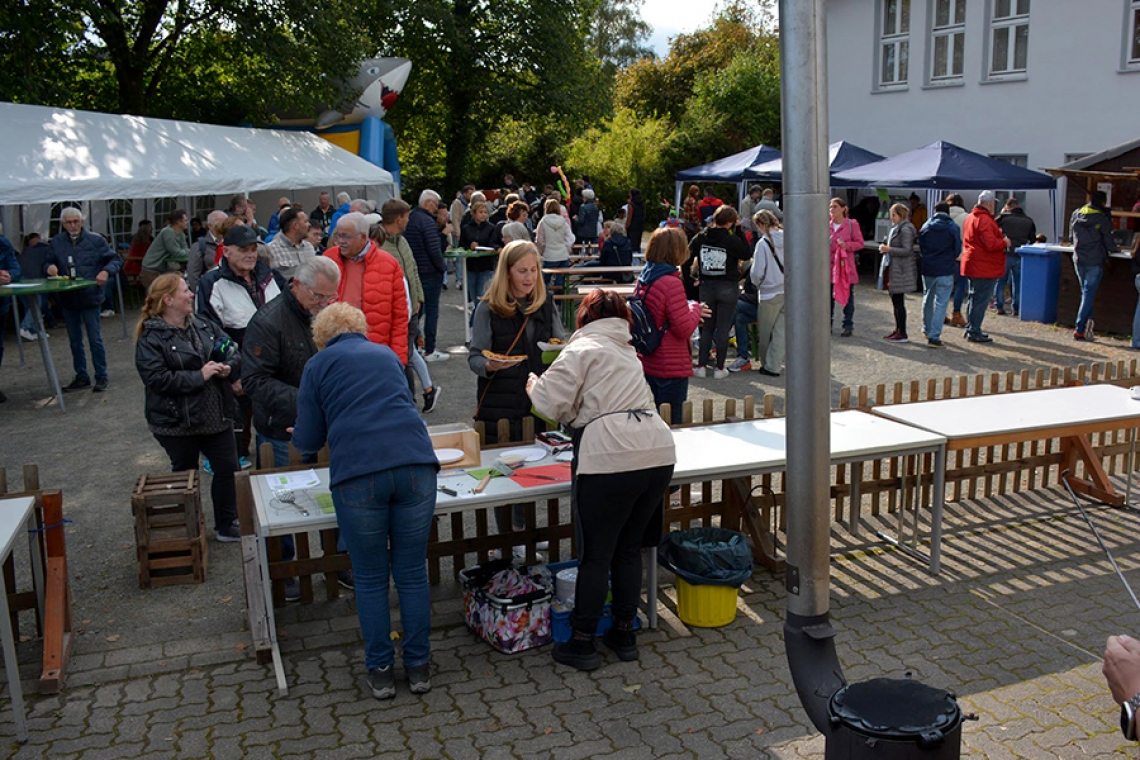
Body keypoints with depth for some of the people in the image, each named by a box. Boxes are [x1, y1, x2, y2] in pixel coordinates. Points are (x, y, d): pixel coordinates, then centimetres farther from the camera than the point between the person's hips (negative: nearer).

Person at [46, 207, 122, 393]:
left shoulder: (95, 240, -2)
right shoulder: (56, 242, 6)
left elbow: (116, 260, 1)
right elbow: (50, 262, 19)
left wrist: (106, 271, -18)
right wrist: (50, 267, -5)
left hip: (90, 297, -4)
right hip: (67, 299, 4)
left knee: (95, 339, 0)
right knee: (75, 340, 12)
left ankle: (102, 376, 10)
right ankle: (81, 377, 22)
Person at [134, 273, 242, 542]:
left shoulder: (204, 324, 5)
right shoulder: (151, 339, -12)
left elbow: (234, 353, 8)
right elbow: (156, 378, -22)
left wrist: (228, 366, -14)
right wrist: (199, 376, -22)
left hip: (216, 416, 5)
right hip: (177, 423, -5)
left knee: (228, 469, 10)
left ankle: (227, 525, 27)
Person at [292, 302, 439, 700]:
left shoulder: (318, 365, 15)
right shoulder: (387, 354, 26)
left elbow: (308, 439, 12)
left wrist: (298, 433, 35)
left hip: (357, 474, -3)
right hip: (415, 464, 3)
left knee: (370, 578, 13)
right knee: (412, 574, 13)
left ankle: (381, 671, 22)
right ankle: (419, 667, 23)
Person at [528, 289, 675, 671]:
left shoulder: (582, 349, 2)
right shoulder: (627, 353, 26)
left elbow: (553, 401, -7)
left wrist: (533, 385, 12)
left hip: (610, 458, -7)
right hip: (658, 453, 7)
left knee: (595, 554, 4)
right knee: (628, 549, 18)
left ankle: (582, 643, 15)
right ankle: (624, 635, 27)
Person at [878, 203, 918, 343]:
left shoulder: (905, 230, -15)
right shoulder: (896, 228, 16)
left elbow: (907, 250, -21)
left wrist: (889, 249, -19)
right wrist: (886, 248, 9)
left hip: (901, 271, -10)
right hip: (894, 269, 10)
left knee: (899, 301, -6)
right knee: (896, 301, 14)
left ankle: (902, 334, -2)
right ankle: (898, 330, 22)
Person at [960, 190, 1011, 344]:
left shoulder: (971, 217, 13)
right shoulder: (985, 219, -19)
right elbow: (991, 244, -25)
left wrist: (997, 233, 14)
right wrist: (1005, 242, -8)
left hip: (973, 265, 10)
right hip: (985, 267, -10)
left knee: (974, 298, 17)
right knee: (981, 300, -5)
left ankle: (970, 329, 24)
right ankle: (974, 333, -2)